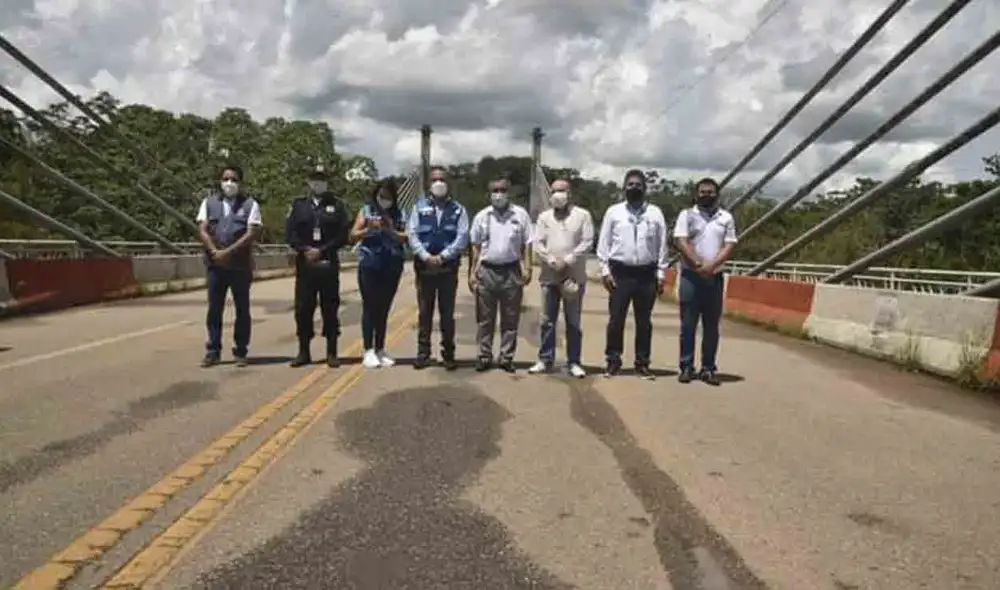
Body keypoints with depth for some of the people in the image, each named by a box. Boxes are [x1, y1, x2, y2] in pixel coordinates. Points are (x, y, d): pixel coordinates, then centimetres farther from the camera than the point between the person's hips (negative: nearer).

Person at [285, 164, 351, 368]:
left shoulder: (337, 205, 6)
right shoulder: (298, 204, 11)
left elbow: (343, 235, -2)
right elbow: (290, 232, 4)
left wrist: (321, 251, -10)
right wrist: (305, 250, -11)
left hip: (329, 264, -1)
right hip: (304, 264, 2)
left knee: (330, 308, 2)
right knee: (303, 308, 3)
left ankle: (332, 353, 8)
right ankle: (304, 352, 13)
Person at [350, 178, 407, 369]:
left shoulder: (398, 214, 9)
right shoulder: (366, 210, 5)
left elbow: (407, 238, 0)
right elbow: (353, 236, 1)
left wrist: (390, 231, -14)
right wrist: (368, 229, -16)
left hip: (392, 267, 2)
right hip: (369, 266, -2)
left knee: (384, 309, 7)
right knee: (369, 307, -4)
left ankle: (380, 350, 14)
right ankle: (369, 351, -1)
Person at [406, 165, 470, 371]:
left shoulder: (458, 209, 5)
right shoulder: (419, 207, 7)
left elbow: (462, 238, -5)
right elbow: (412, 234, -2)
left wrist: (442, 257, -16)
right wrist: (426, 257, -16)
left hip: (449, 268, -1)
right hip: (424, 267, 1)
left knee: (447, 313, 5)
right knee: (424, 312, 6)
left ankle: (448, 354, 13)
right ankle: (423, 353, 14)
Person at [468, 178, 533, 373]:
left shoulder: (521, 214, 1)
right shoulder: (481, 216, 5)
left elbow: (526, 244, 3)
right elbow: (476, 247, 8)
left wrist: (527, 268, -7)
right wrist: (472, 273, 5)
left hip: (511, 271, -1)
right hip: (486, 271, 1)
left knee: (510, 319, 5)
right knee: (485, 318, 6)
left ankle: (506, 358, 14)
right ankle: (484, 356, 14)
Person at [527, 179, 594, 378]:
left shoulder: (582, 215, 3)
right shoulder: (544, 216, 11)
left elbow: (587, 242, -6)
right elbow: (537, 243, 2)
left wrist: (567, 260, -14)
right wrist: (552, 260, -13)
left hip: (574, 276, -2)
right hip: (550, 276, 2)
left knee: (573, 322, 3)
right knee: (547, 321, 7)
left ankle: (574, 362, 10)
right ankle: (545, 360, 15)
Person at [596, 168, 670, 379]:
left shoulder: (655, 213, 6)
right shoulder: (613, 212, 4)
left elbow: (662, 245, 6)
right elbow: (604, 243, 3)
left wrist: (661, 273, 1)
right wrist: (605, 271, -4)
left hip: (647, 274, 1)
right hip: (620, 272, -1)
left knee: (644, 321, 7)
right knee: (616, 319, 2)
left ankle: (642, 363, 16)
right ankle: (613, 361, 12)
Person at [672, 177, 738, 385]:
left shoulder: (726, 217, 9)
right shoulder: (686, 215, 4)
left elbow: (730, 246, 1)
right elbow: (681, 242, -7)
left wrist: (711, 265, -14)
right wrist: (698, 265, -17)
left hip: (715, 277, 2)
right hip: (690, 276, -2)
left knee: (712, 325, 5)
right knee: (688, 324, -1)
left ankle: (708, 368, 11)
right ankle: (686, 367, 6)